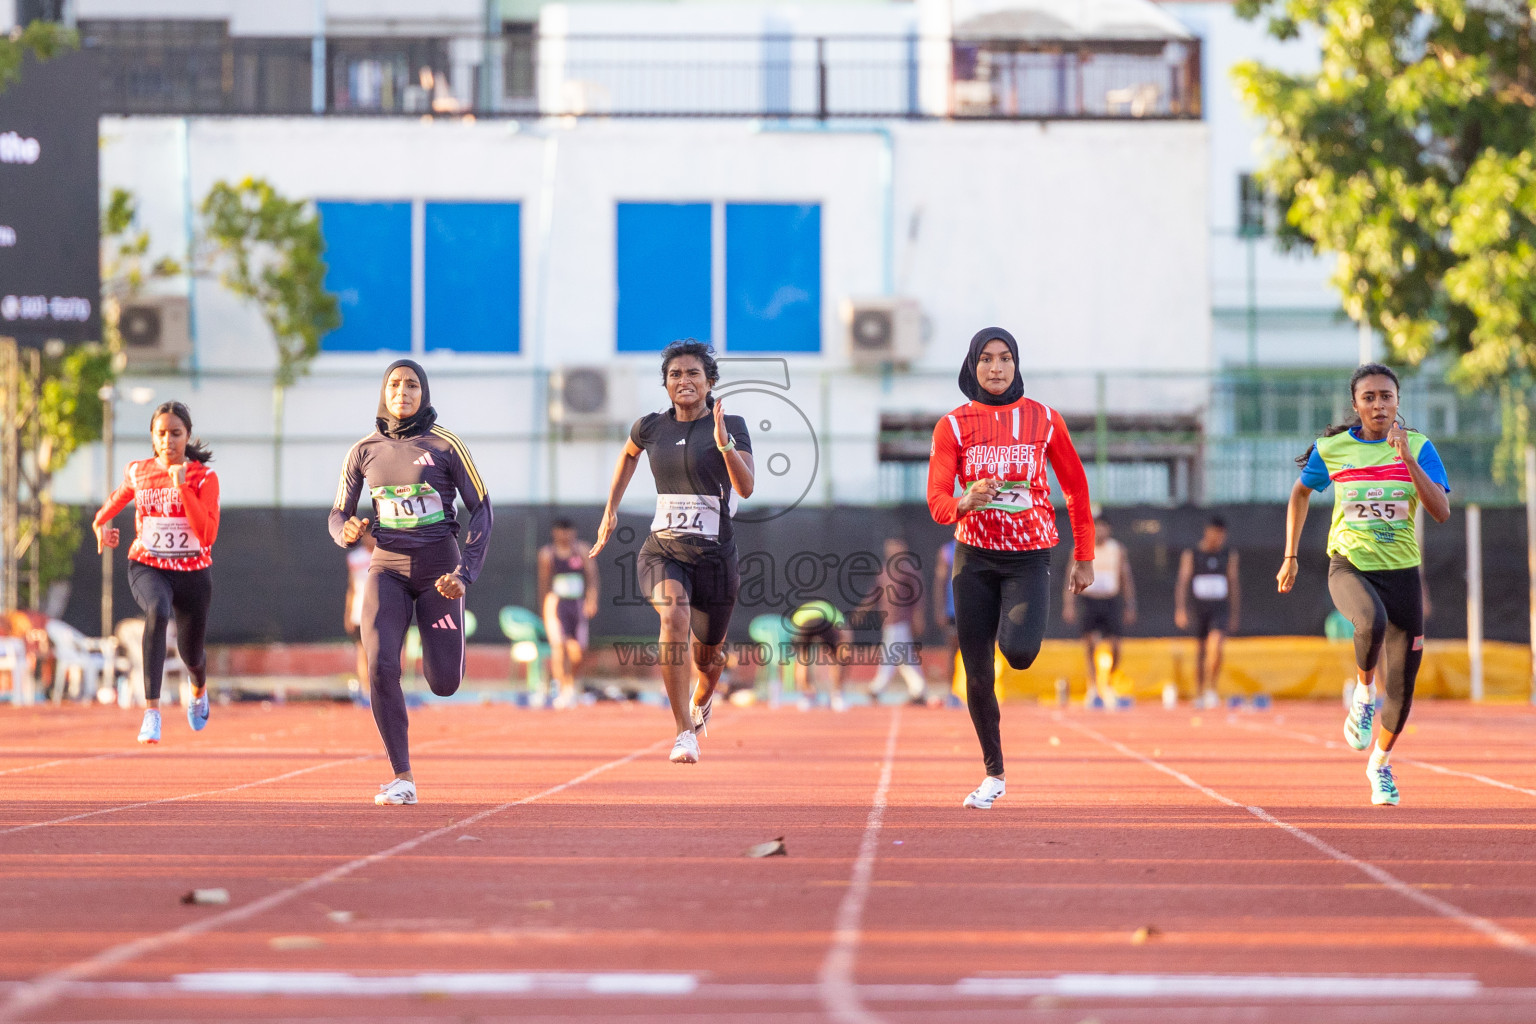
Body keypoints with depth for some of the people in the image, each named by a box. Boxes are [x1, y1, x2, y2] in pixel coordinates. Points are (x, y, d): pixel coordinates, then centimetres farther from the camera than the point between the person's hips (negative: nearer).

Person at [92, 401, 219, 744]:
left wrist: (182, 487, -26)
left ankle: (199, 690, 55)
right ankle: (152, 711, -41)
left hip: (192, 572, 0)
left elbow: (208, 535, -20)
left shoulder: (204, 478, -8)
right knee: (157, 610, -35)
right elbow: (116, 501, 22)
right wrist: (101, 526, 1)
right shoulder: (137, 472, 0)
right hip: (147, 567, 0)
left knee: (191, 654, 12)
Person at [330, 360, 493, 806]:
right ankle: (402, 778, -11)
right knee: (380, 667, -20)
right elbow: (338, 515, 11)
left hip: (438, 568, -1)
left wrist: (464, 574, -12)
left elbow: (481, 510, -2)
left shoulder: (445, 446, -3)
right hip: (387, 568, 1)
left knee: (444, 684, -3)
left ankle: (434, 638, 36)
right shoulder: (364, 451, 5)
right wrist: (347, 531, -14)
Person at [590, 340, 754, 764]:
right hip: (662, 549, 1)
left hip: (714, 553, -1)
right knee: (674, 616, -30)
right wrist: (610, 511, 24)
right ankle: (684, 734, -27)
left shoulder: (731, 426, -6)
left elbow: (746, 488, -18)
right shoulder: (651, 427, 3)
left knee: (707, 657, 12)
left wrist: (724, 445, -32)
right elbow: (628, 455, 27)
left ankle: (702, 699, 53)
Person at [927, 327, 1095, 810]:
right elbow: (937, 503, -7)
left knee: (1018, 651, -26)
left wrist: (1084, 557, 10)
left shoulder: (1044, 420, 1)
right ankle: (994, 774, 19)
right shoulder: (954, 426, 1)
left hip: (1029, 557, -1)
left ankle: (1022, 628, 13)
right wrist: (966, 502, -30)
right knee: (977, 674, 2)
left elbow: (1076, 488, 10)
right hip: (975, 557, 1)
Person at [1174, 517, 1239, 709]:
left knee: (1216, 645, -21)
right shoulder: (1190, 554, 1)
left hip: (1220, 609, 0)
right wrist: (1181, 609, -14)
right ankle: (1199, 694, 19)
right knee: (1200, 651, 7)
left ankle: (1212, 688, -13)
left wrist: (1234, 615, 12)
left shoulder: (1229, 555, 7)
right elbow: (1182, 583, -4)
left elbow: (1233, 585, 12)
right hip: (1199, 609, 0)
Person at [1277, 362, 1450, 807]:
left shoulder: (1419, 448, -1)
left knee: (1401, 686, 4)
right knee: (1373, 623, -38)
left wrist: (1408, 460, -21)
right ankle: (1363, 694, -9)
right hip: (1349, 566, -2)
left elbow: (1442, 512, -12)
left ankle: (1380, 763, 30)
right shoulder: (1331, 449, 0)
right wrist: (1290, 557, 17)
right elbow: (1300, 492, 19)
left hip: (1401, 570, 2)